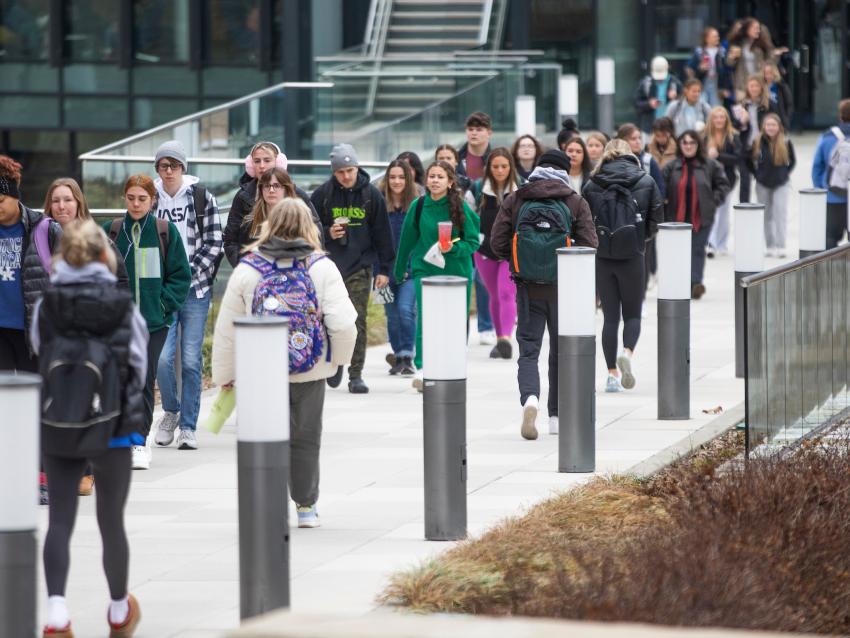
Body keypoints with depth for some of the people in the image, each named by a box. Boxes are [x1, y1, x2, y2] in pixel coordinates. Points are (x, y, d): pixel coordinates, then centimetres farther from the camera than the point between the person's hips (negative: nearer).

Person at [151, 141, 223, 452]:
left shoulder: (202, 198, 2)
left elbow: (214, 243, 1)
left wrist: (189, 274, -10)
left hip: (195, 288, -1)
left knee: (191, 360, -1)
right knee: (162, 357, -9)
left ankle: (188, 426, 8)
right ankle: (170, 411, 17)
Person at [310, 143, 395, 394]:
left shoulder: (371, 195, 1)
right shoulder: (322, 195, 0)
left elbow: (382, 233, 5)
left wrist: (384, 269, 2)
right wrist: (327, 233, -12)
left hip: (360, 267, -1)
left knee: (357, 321, -3)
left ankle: (356, 374, 1)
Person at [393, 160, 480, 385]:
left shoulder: (460, 207, -6)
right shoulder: (419, 206, -1)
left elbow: (473, 241, -2)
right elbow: (408, 239, 11)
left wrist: (454, 248, -21)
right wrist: (399, 270, 20)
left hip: (457, 272, 0)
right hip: (425, 270, 0)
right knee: (425, 317, -16)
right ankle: (422, 368, -21)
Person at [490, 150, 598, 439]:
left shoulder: (514, 201, 0)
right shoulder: (575, 203, -2)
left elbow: (497, 243, -2)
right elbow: (589, 245, -7)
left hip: (528, 287, 0)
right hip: (563, 287, 0)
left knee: (528, 350, 2)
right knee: (561, 351, 13)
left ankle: (529, 397, -26)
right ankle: (557, 416, 18)